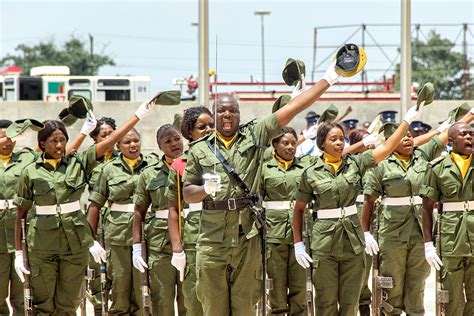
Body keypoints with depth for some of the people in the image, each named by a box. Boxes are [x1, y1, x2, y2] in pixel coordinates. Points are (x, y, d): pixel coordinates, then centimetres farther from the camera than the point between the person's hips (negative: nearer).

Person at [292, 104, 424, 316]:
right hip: (324, 241, -2)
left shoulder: (355, 163, 4)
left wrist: (408, 120, -6)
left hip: (352, 239, 2)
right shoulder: (311, 173, -1)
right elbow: (299, 209, 5)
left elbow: (387, 148, -2)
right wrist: (298, 243, 0)